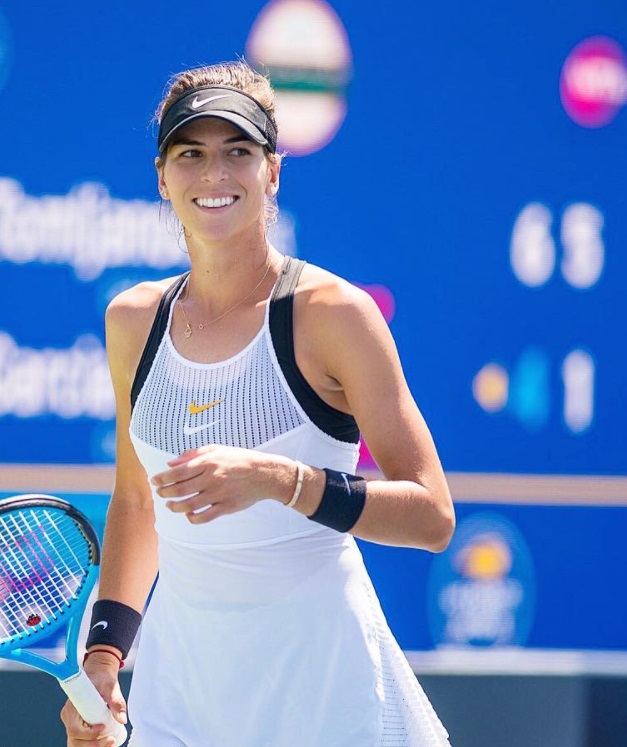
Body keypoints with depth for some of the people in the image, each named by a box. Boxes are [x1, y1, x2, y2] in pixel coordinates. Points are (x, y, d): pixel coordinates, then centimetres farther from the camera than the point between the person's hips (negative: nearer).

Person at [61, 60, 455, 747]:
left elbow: (431, 515, -14)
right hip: (178, 685, 4)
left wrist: (278, 479, -26)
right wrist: (104, 652, 7)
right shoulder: (132, 321, 5)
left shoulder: (331, 314, -10)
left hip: (324, 691, -4)